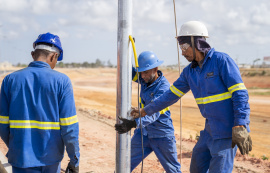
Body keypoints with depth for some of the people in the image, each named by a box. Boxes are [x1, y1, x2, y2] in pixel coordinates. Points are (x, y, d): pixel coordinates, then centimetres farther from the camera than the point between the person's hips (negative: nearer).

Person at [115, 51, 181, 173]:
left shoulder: (164, 87, -23)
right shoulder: (144, 79, -1)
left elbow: (154, 112, -34)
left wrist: (134, 123, -48)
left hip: (162, 135, -6)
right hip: (142, 132, 6)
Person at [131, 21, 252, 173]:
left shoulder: (222, 60, -13)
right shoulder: (190, 71, 10)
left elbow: (240, 94, -18)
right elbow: (172, 95, 17)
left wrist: (240, 127, -26)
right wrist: (145, 111, 20)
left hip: (227, 130, -8)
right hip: (211, 129, 8)